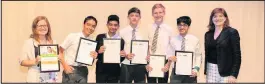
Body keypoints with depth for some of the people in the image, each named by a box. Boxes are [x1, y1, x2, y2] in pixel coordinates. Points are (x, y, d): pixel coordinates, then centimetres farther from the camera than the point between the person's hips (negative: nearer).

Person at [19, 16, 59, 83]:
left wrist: (58, 59, -1)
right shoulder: (29, 42, 0)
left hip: (51, 78, 4)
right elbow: (22, 61, -2)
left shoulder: (53, 42, 11)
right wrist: (34, 62, -18)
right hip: (36, 79, -4)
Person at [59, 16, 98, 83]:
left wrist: (94, 56, -10)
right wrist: (65, 66, -12)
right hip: (70, 70, -3)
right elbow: (60, 51, -3)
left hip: (83, 71, 4)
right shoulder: (72, 36, -6)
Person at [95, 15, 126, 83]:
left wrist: (123, 56, -19)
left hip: (114, 72, 0)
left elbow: (121, 59, 3)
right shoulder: (100, 37, 0)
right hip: (101, 71, 0)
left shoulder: (121, 40, -2)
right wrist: (99, 51, -19)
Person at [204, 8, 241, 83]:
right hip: (210, 70, 4)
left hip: (225, 72, -4)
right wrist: (206, 72, 11)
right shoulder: (208, 34, 10)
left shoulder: (232, 32, -4)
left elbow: (237, 55, -8)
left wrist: (234, 75, -13)